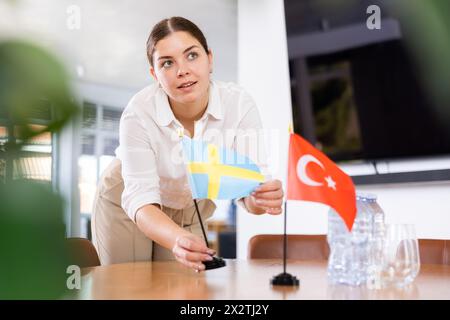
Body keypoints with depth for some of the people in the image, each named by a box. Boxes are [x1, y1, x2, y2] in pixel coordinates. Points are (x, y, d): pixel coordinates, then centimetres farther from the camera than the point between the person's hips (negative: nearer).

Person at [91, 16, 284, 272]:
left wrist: (261, 199, -52)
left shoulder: (240, 105, -27)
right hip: (128, 207, -2)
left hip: (191, 210, 2)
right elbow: (141, 200, -36)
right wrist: (178, 240, -56)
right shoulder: (139, 113, -33)